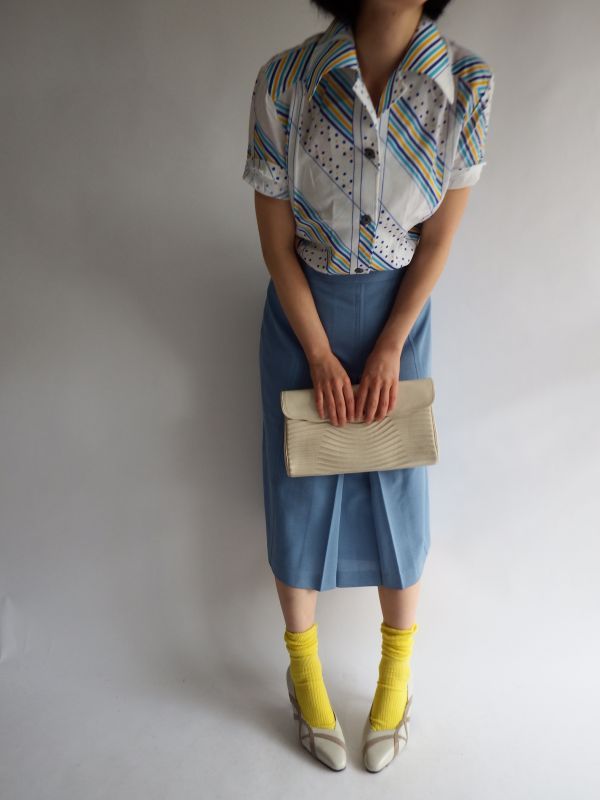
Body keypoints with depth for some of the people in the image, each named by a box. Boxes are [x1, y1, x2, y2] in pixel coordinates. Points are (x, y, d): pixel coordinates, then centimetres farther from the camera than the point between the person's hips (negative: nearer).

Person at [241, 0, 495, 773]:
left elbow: (439, 237, -6)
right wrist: (320, 355, -10)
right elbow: (276, 238, -10)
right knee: (299, 488, 7)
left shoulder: (468, 84, -12)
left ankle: (397, 672, 32)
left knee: (397, 490, 7)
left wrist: (390, 349, -9)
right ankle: (303, 666, 31)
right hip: (303, 308, 0)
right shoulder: (284, 80, -16)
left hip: (399, 307, 1)